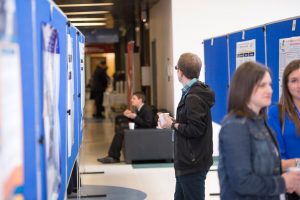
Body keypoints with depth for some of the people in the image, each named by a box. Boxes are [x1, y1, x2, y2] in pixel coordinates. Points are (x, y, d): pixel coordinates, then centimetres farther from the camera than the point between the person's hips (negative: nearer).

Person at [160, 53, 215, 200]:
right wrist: (174, 121, 4)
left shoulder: (194, 97, -19)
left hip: (193, 163, -10)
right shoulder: (192, 93, 12)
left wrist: (173, 124, -13)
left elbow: (195, 129, -25)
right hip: (189, 160, 10)